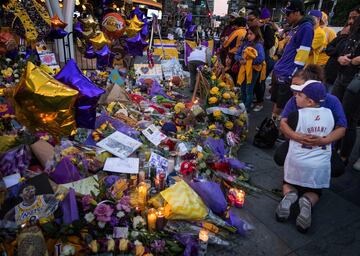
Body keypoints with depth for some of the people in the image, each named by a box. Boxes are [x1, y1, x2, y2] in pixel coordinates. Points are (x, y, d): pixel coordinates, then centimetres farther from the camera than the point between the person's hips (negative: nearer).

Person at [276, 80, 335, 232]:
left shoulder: (297, 115, -16)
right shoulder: (330, 114, -4)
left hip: (296, 164, -2)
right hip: (320, 167, 2)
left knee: (288, 184, 26)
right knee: (314, 192, 25)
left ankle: (290, 195, -9)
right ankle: (307, 201, -10)